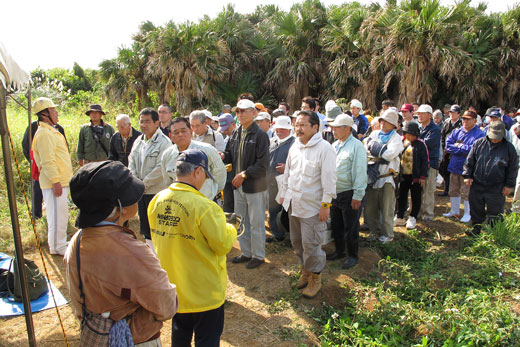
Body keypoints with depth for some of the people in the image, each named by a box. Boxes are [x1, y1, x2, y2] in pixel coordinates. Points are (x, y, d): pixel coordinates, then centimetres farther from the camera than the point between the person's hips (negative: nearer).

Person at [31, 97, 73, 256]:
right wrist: (55, 181, -23)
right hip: (54, 183, -10)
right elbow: (48, 161, -21)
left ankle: (60, 243, 29)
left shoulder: (51, 131, 18)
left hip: (60, 181, 10)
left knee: (60, 214, 18)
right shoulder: (44, 133, -16)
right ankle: (57, 247, 8)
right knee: (57, 214, -3)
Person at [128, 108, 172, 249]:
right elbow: (131, 162, 12)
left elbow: (161, 168, -20)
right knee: (145, 227, 18)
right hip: (141, 191, 8)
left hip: (157, 191, -8)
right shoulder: (138, 141, 11)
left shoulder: (164, 142, -14)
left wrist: (144, 183, -14)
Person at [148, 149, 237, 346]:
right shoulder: (203, 207, -28)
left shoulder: (157, 201, -7)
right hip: (204, 292, -6)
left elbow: (158, 238, 6)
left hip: (172, 285, 6)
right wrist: (230, 230, 0)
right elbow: (223, 245, -21)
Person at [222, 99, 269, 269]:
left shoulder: (260, 135, -14)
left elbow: (263, 164, -18)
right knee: (241, 222, 18)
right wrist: (223, 156, -8)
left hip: (255, 186, -7)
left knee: (256, 223, 6)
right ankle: (246, 253, 34)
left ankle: (258, 255, 23)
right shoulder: (235, 133, 7)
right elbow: (231, 154, 14)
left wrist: (244, 174, -18)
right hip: (238, 185, 7)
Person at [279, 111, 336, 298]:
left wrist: (326, 204, -15)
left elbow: (329, 179, -15)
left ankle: (315, 277, 20)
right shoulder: (295, 146, 8)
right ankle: (305, 270, 37)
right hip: (294, 203, 7)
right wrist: (284, 194, 18)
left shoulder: (324, 148, -14)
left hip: (312, 206, -7)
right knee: (297, 241, 17)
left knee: (311, 244, 0)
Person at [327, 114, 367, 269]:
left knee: (350, 228, 5)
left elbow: (360, 172, -16)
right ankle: (339, 251, 35)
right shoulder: (334, 145, 11)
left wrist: (358, 196, -18)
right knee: (336, 225, 18)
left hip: (349, 195, -7)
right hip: (334, 193, 7)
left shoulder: (356, 146, -12)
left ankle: (353, 256, 21)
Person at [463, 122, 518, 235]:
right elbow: (469, 161, 6)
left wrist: (509, 185, 0)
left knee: (495, 213, 5)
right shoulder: (479, 143, 0)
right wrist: (467, 175, 0)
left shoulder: (509, 148, -3)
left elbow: (513, 169, 3)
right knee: (476, 210, 14)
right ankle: (476, 229, 31)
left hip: (496, 189, -2)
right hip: (477, 185, 2)